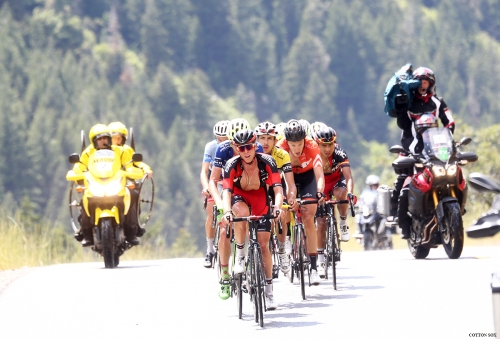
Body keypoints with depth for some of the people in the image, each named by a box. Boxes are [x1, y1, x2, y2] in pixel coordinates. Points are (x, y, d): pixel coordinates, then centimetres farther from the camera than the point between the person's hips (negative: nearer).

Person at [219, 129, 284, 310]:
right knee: (242, 213, -38)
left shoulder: (267, 162, -26)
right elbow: (226, 192, -33)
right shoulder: (232, 165, -27)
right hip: (238, 197, -1)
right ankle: (240, 255, -18)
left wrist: (277, 207, -49)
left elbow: (278, 189, -30)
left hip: (260, 198, 1)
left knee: (263, 244, -4)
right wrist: (227, 212, -51)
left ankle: (268, 290, 5)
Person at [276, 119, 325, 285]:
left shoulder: (312, 147, -34)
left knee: (308, 218, -13)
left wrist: (319, 192, -56)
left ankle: (313, 267, -15)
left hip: (307, 175, -2)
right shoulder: (281, 148, -33)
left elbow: (319, 175, -38)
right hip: (289, 175, 2)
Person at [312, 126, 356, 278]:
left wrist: (350, 192, -54)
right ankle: (321, 260, 2)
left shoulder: (339, 154, -29)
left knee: (340, 193, -38)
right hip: (320, 186, 1)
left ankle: (343, 224, -12)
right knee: (321, 223, -7)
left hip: (337, 180, -1)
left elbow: (348, 176, -36)